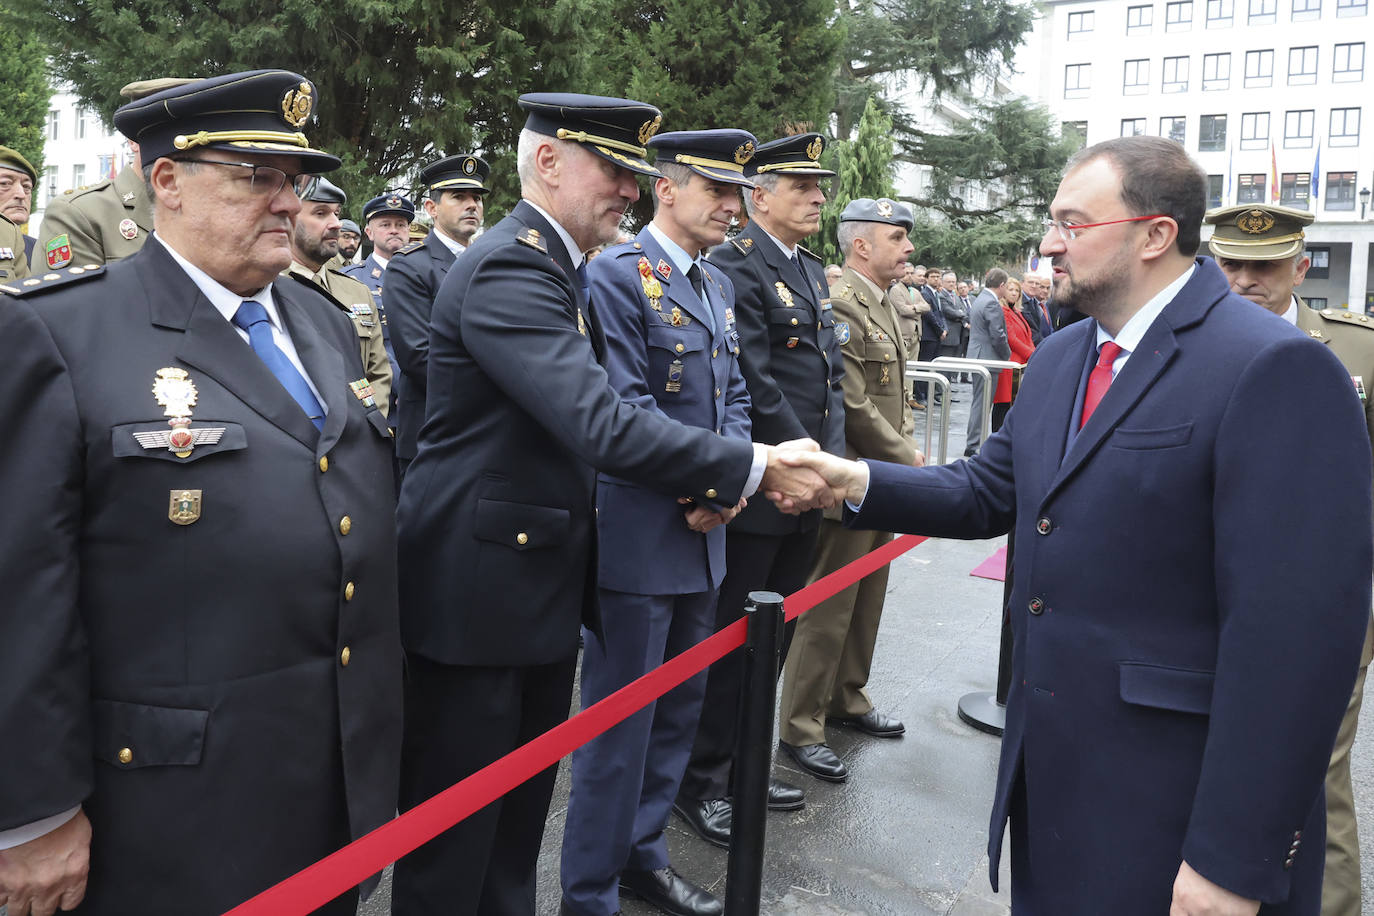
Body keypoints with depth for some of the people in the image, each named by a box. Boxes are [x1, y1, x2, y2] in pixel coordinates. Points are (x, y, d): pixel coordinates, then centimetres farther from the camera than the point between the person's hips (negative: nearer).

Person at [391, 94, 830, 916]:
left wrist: (702, 480, 5)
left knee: (521, 819, 21)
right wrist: (752, 468, -26)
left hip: (542, 591, 10)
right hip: (478, 597, -9)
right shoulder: (508, 268, -20)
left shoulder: (557, 268, 12)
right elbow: (600, 424, -31)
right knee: (454, 834, 7)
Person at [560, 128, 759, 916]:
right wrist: (698, 492, -16)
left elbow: (734, 395, 14)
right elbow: (626, 408, -18)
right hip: (639, 539, -8)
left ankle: (643, 853, 36)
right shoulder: (617, 275, -11)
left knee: (680, 709, 18)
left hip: (703, 536, 8)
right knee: (620, 722, 3)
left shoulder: (720, 285, 14)